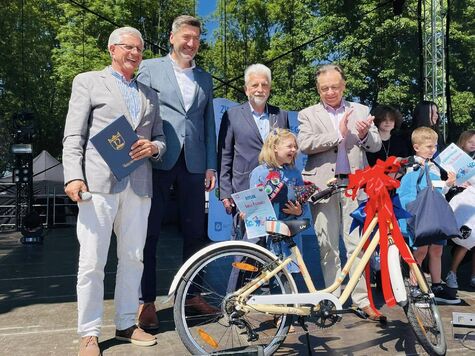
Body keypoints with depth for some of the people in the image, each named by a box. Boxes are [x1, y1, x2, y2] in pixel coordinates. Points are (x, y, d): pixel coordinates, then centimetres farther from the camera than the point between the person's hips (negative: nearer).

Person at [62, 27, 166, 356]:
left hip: (138, 186, 4)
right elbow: (73, 136, 2)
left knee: (133, 258, 8)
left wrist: (153, 147, -2)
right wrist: (73, 176, -11)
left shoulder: (150, 95, 23)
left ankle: (126, 324, 21)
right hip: (99, 182, -4)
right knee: (92, 262, -2)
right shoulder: (88, 81, 10)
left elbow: (161, 138, 22)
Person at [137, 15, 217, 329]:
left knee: (195, 232, 7)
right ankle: (148, 301, 13)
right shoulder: (150, 68, 7)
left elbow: (209, 123, 15)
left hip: (193, 163, 4)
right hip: (157, 161, -3)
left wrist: (211, 166, 8)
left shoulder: (205, 78, 17)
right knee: (149, 232, 1)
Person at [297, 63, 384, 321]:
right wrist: (339, 134, -10)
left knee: (358, 244, 0)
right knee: (327, 246, 5)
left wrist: (365, 135, -12)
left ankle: (362, 299, 10)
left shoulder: (361, 111, 15)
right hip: (323, 186, -1)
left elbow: (376, 146, 9)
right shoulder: (308, 115, 9)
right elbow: (304, 145, -8)